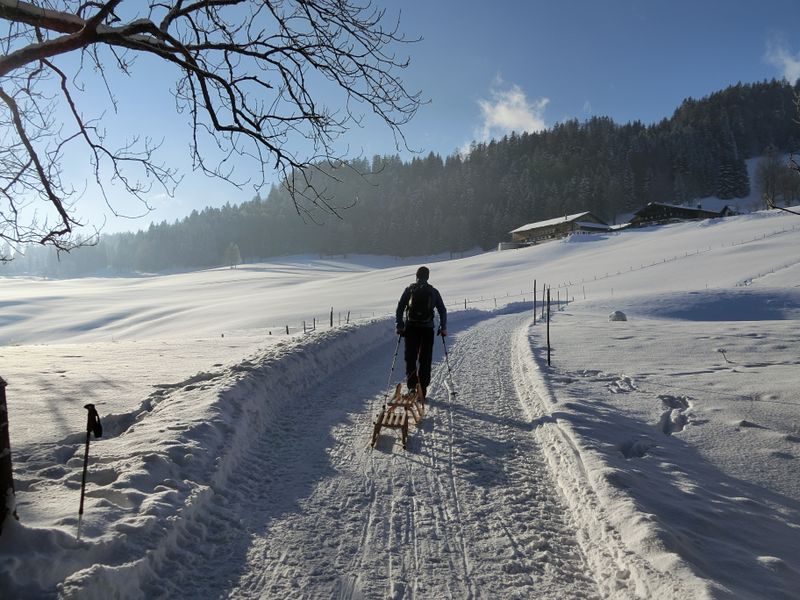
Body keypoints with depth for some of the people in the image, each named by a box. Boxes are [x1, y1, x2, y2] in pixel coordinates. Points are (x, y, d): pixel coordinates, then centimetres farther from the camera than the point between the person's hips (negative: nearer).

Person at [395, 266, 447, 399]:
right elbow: (442, 311, 5)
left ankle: (411, 387, -2)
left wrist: (400, 326, 3)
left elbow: (400, 308, -1)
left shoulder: (409, 290, 3)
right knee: (425, 360, 7)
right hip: (427, 329, 0)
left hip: (411, 328, 0)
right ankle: (423, 389, 6)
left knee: (410, 358, 7)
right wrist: (443, 328, 11)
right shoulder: (433, 292, 4)